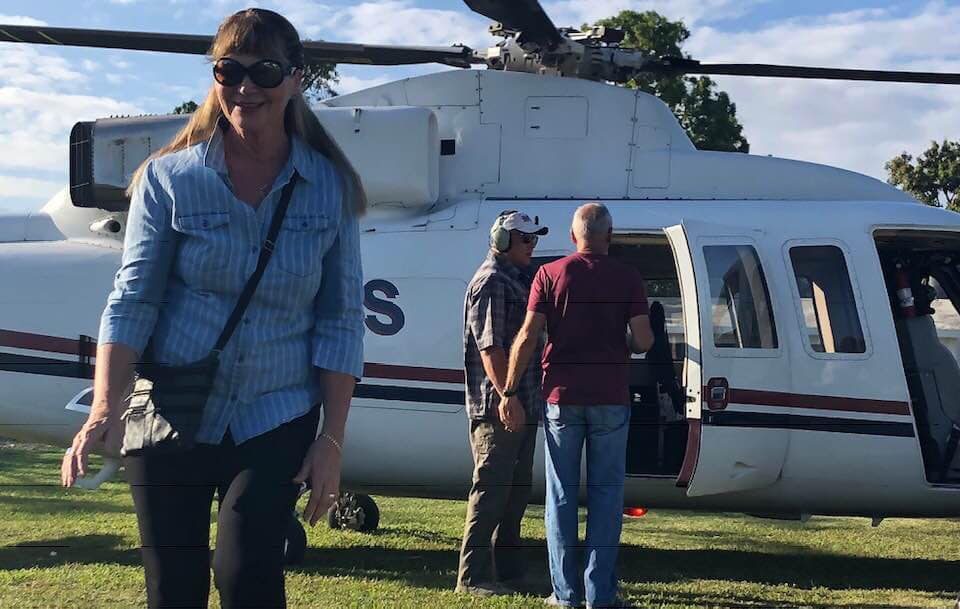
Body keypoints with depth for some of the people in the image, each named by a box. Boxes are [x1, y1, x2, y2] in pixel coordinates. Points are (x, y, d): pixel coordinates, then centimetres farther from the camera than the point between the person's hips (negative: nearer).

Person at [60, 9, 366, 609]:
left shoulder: (330, 188, -1)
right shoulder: (169, 178, -2)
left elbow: (342, 320, 1)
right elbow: (133, 299, -5)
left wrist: (332, 440, -3)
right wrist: (105, 410, -17)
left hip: (275, 423, 0)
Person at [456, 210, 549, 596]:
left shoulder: (516, 280, 20)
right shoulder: (491, 282, -11)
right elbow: (490, 347, -19)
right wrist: (507, 397, -25)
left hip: (522, 405, 10)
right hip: (499, 407, -10)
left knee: (516, 490, 14)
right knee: (491, 489, -8)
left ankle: (508, 569, 22)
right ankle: (473, 576, -5)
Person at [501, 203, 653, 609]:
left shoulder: (550, 275, 0)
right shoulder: (628, 279, 0)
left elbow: (527, 338, -5)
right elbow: (644, 340, -5)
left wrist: (510, 391, 1)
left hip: (562, 396, 0)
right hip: (610, 399, 0)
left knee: (562, 495, 7)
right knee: (605, 493, 5)